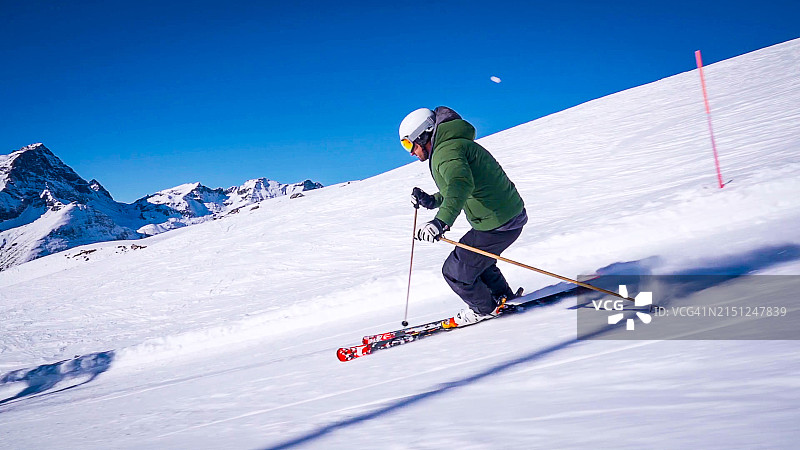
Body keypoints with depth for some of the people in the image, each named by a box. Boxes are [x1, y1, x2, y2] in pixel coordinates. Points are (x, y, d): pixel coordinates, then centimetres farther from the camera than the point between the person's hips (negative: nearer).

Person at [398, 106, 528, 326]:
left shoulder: (446, 151, -17)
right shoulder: (456, 144, 17)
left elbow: (461, 185, -37)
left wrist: (441, 220, -50)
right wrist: (431, 201, 17)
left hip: (497, 224, -11)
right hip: (512, 214, 11)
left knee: (456, 271, 3)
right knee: (476, 260, 30)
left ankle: (485, 308, 25)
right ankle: (504, 300, 45)